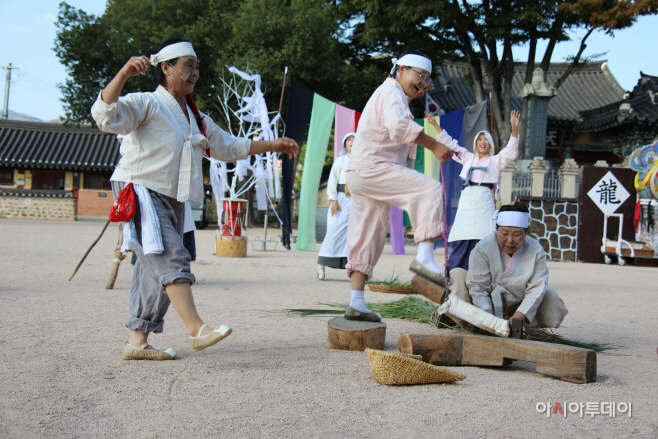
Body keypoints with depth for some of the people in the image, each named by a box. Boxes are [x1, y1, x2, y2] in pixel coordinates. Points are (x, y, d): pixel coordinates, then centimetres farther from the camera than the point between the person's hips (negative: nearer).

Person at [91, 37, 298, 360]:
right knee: (171, 257, -22)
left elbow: (229, 146, 29)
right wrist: (124, 74, -34)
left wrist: (274, 146, 27)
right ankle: (196, 330, -30)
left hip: (173, 200, 8)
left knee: (156, 271, 6)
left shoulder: (196, 118, 21)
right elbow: (106, 116, -22)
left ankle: (137, 342, 11)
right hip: (141, 192, -8)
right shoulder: (146, 104, -4)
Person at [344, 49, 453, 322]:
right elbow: (399, 126, -26)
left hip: (362, 175, 11)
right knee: (430, 190, -21)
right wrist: (434, 146, -27)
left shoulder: (394, 95, 29)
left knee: (367, 239, 8)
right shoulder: (391, 92, -6)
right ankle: (425, 257, -30)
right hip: (373, 168, -11)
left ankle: (356, 304, 9)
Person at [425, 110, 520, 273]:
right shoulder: (468, 158, 21)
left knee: (481, 240, -10)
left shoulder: (495, 161, 12)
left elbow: (511, 151, -3)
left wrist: (514, 129, -17)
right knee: (461, 241, -4)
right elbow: (450, 143, 22)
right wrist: (435, 125, 16)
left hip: (484, 202, -2)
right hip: (466, 201, 2)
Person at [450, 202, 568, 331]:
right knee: (458, 275, -22)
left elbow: (536, 288, -17)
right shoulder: (483, 249, -16)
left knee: (552, 299, -23)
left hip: (519, 308, 1)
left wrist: (518, 317, -32)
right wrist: (487, 313, -40)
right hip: (488, 306, -1)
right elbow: (478, 287, -21)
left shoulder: (536, 251, -11)